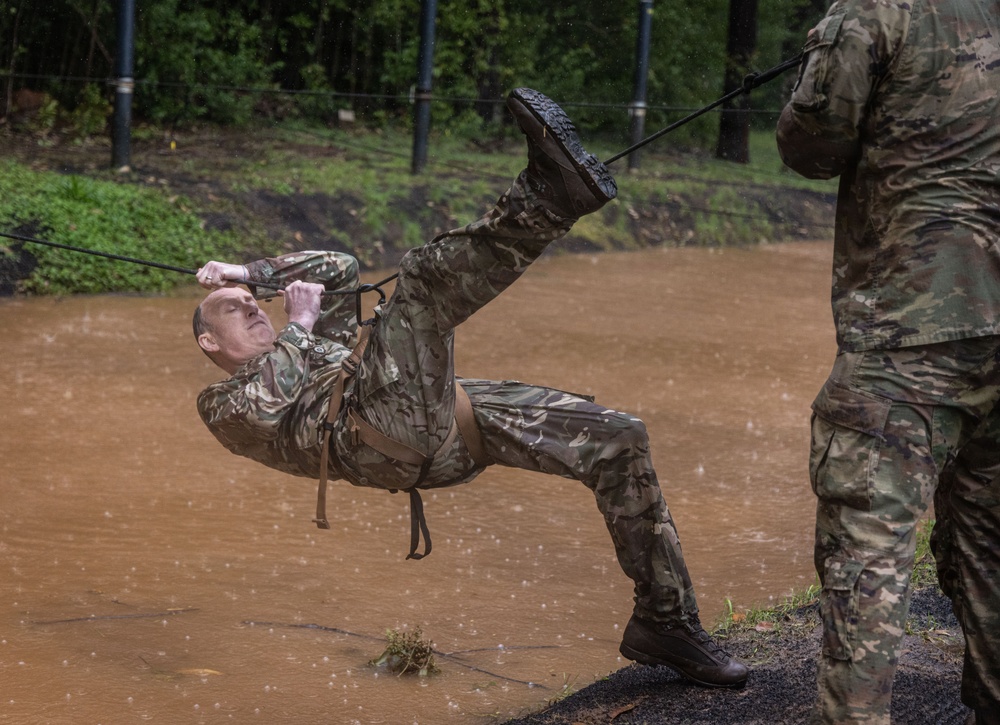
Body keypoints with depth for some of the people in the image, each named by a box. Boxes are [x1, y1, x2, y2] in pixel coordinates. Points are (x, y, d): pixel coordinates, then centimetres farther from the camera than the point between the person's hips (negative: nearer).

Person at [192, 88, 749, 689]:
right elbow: (267, 407, 2)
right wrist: (299, 324, 16)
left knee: (615, 437, -3)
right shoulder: (222, 403, 24)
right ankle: (549, 196, -47)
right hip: (375, 431, -7)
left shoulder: (308, 350, 43)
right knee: (426, 275, -25)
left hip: (449, 424, 8)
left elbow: (341, 270, 43)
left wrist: (250, 271, 34)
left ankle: (665, 619, -2)